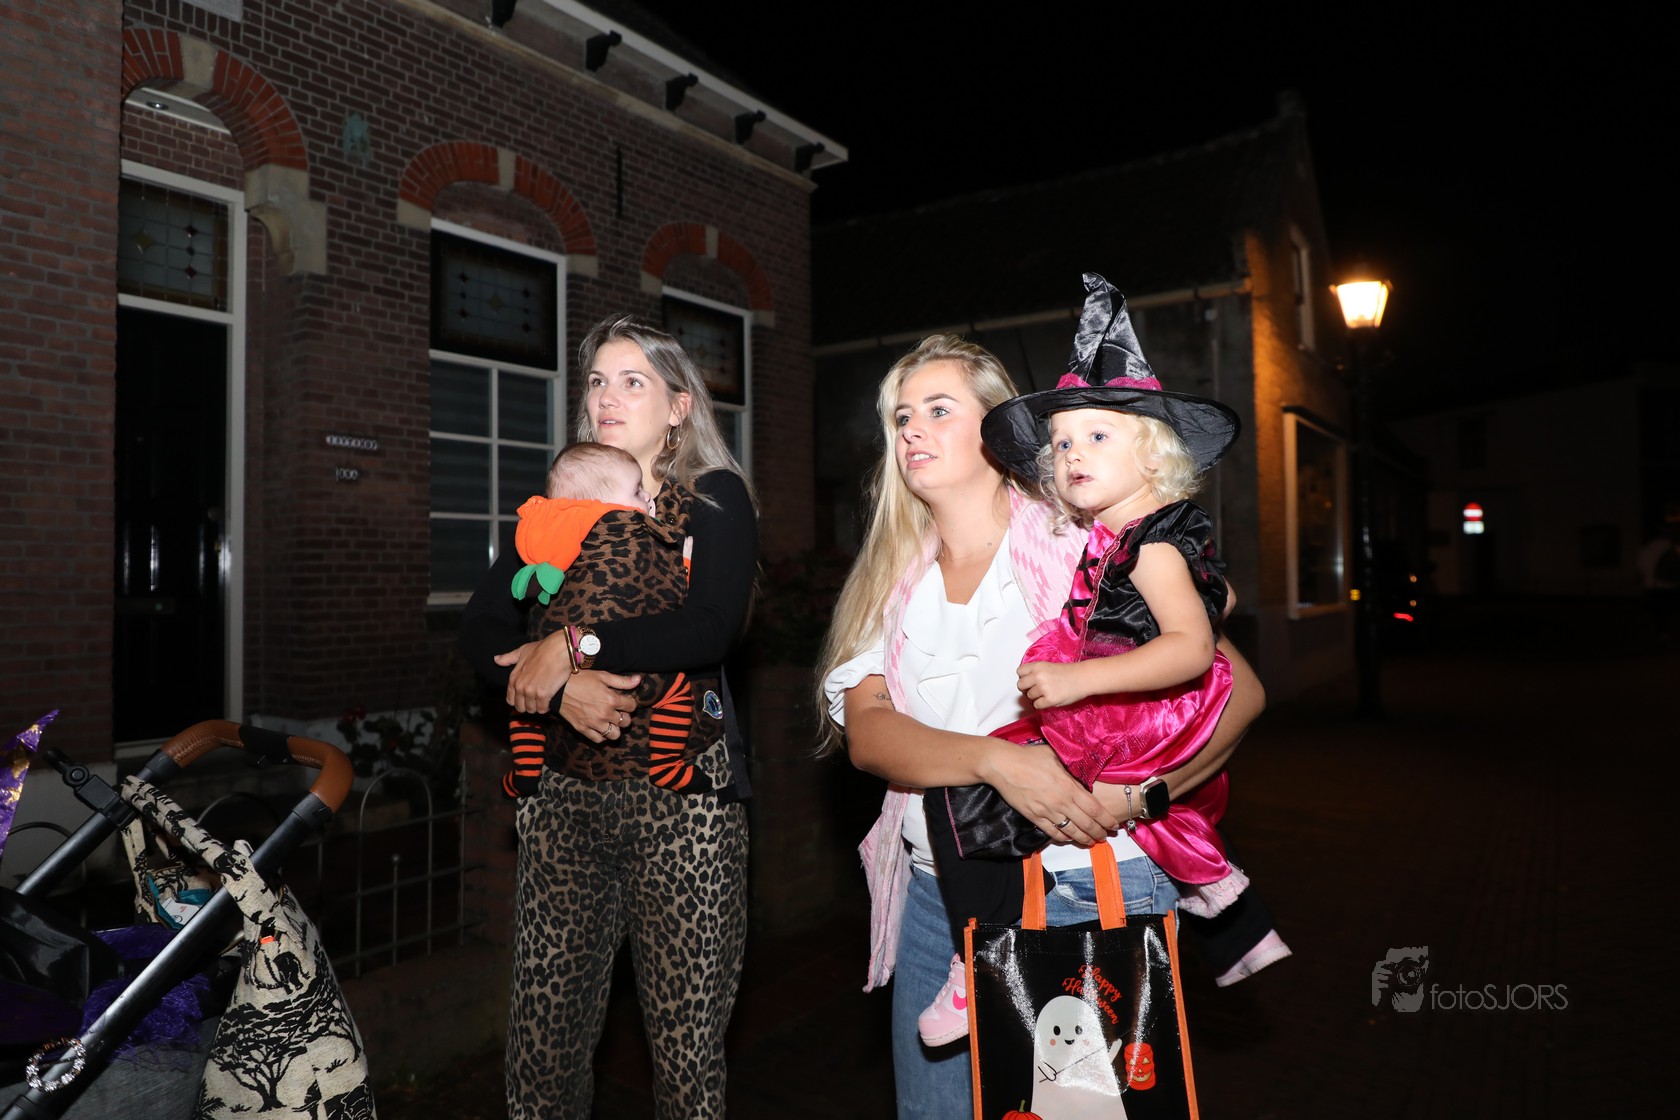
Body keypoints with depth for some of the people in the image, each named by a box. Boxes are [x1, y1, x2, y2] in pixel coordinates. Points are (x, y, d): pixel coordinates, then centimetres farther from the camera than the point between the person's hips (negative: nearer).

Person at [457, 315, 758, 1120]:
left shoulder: (716, 501, 2)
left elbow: (710, 629, -15)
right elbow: (481, 631, 3)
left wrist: (572, 644, -15)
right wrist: (563, 685, -14)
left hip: (683, 790, -3)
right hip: (566, 789, 3)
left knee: (686, 1042, 2)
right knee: (543, 1035, 5)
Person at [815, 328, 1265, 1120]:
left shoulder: (1081, 548, -5)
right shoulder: (890, 581, 6)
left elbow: (1236, 688, -6)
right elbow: (865, 731, -8)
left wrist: (1137, 793, -21)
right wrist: (998, 761, -25)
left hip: (1086, 895, -3)